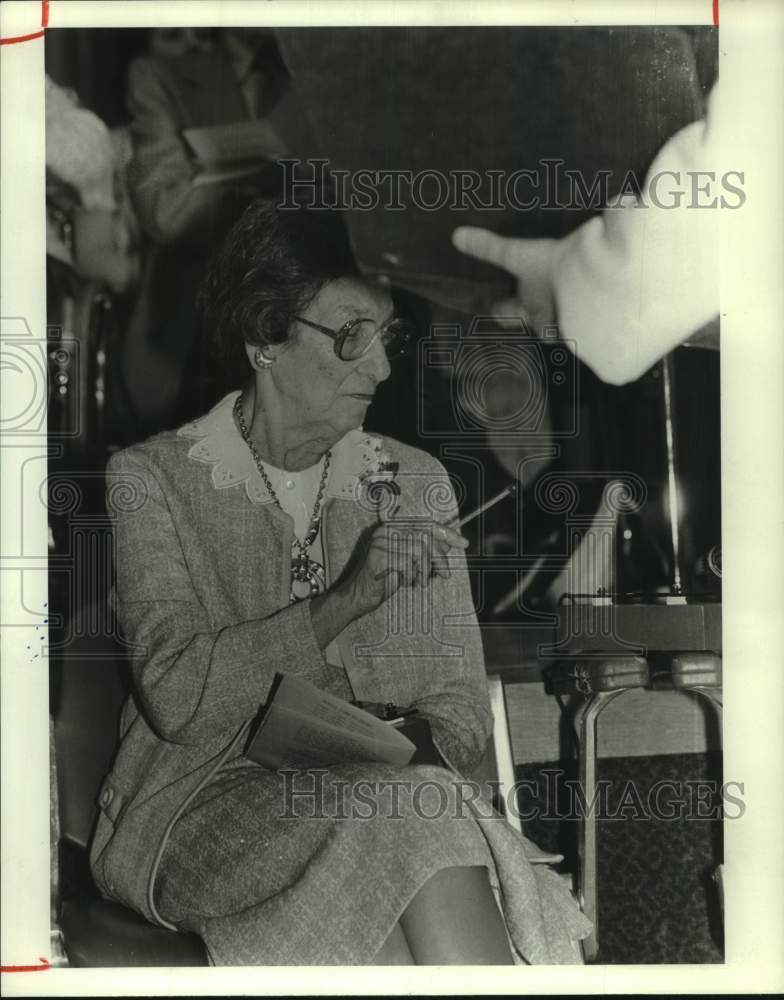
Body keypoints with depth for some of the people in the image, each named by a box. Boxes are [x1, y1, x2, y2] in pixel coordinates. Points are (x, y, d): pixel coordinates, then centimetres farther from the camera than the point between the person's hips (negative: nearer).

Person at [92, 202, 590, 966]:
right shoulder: (151, 478, 0)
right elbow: (173, 694, -14)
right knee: (413, 818, -31)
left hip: (374, 796, 3)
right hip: (194, 808, -2)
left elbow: (461, 722, 7)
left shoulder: (415, 484, 10)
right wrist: (349, 597, -23)